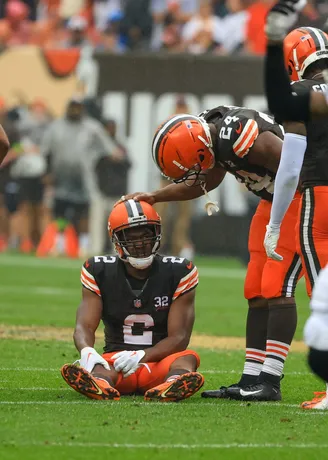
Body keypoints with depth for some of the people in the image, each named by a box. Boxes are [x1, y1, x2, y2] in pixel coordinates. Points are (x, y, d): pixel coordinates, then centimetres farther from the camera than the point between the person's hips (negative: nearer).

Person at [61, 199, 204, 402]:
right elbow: (85, 326, -7)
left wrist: (141, 356, -30)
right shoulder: (99, 272, 2)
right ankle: (101, 386, -73)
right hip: (116, 358, 0)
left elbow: (179, 337, -9)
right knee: (98, 368, -35)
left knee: (186, 358, -34)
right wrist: (87, 352, -33)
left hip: (160, 363, 0)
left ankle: (172, 387, -71)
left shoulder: (179, 273, -3)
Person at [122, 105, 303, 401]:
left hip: (304, 199, -9)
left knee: (276, 287, -13)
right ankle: (251, 379, 11)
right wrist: (155, 197, 15)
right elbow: (204, 183, 17)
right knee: (256, 291, 7)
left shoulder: (243, 137, -32)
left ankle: (270, 382, -12)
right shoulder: (210, 133, -2)